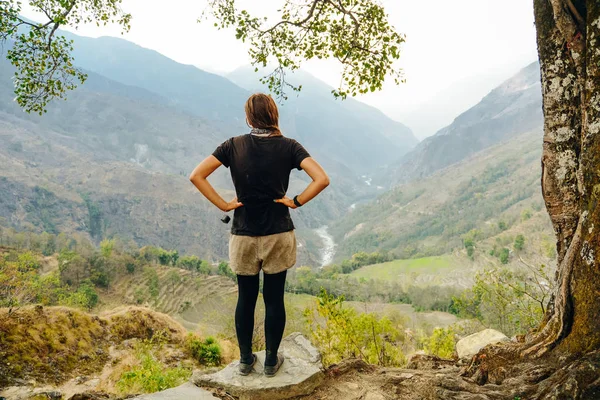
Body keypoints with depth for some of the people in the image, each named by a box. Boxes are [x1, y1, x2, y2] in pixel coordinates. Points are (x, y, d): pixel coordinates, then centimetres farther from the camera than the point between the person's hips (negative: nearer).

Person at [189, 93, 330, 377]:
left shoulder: (233, 146, -4)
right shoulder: (288, 146, -6)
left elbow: (196, 176, -10)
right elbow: (322, 179, -17)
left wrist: (223, 205, -6)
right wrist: (296, 202, -7)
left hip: (244, 237, 1)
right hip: (279, 236, -1)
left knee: (246, 299, 15)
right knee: (274, 299, 12)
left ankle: (245, 360, 29)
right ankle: (271, 360, 26)